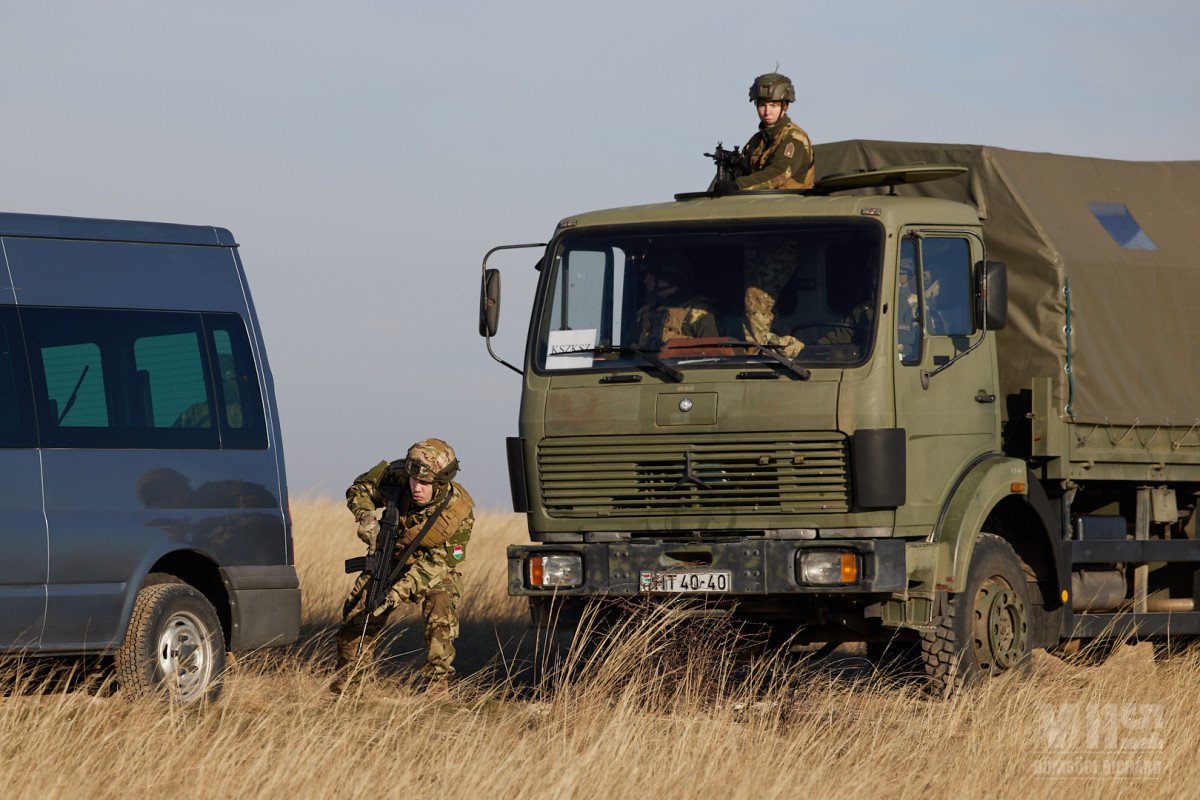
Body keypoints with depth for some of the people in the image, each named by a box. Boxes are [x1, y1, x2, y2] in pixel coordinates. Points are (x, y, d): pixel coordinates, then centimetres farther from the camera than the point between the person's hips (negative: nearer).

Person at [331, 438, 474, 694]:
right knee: (357, 611, -3)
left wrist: (402, 589, -38)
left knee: (441, 606, -29)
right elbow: (359, 489, -8)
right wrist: (367, 519, -29)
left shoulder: (459, 513, -31)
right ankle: (346, 678, 18)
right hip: (392, 557, 3)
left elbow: (438, 562, -27)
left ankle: (437, 682, -22)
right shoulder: (396, 478, -27)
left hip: (434, 567, -3)